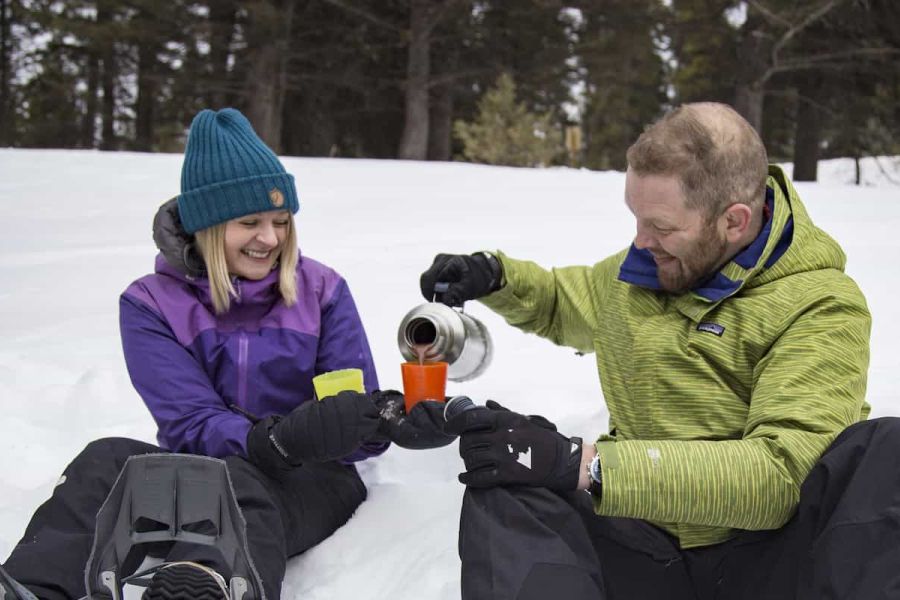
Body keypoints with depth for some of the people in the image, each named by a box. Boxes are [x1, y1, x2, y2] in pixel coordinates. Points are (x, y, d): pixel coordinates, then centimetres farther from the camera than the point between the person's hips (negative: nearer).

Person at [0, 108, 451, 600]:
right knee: (109, 459, -29)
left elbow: (355, 418, 0)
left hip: (308, 483, -1)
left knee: (237, 483, -36)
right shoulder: (150, 304, 1)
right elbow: (192, 426, -11)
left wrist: (395, 423, -26)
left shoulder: (321, 290, 4)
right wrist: (282, 439, -31)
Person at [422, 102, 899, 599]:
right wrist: (495, 275, 11)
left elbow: (782, 474, -23)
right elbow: (562, 304, 34)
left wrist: (584, 466, -30)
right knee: (505, 483, -25)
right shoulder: (639, 270, 12)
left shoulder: (822, 308, -9)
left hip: (772, 558, -4)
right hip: (649, 555, 4)